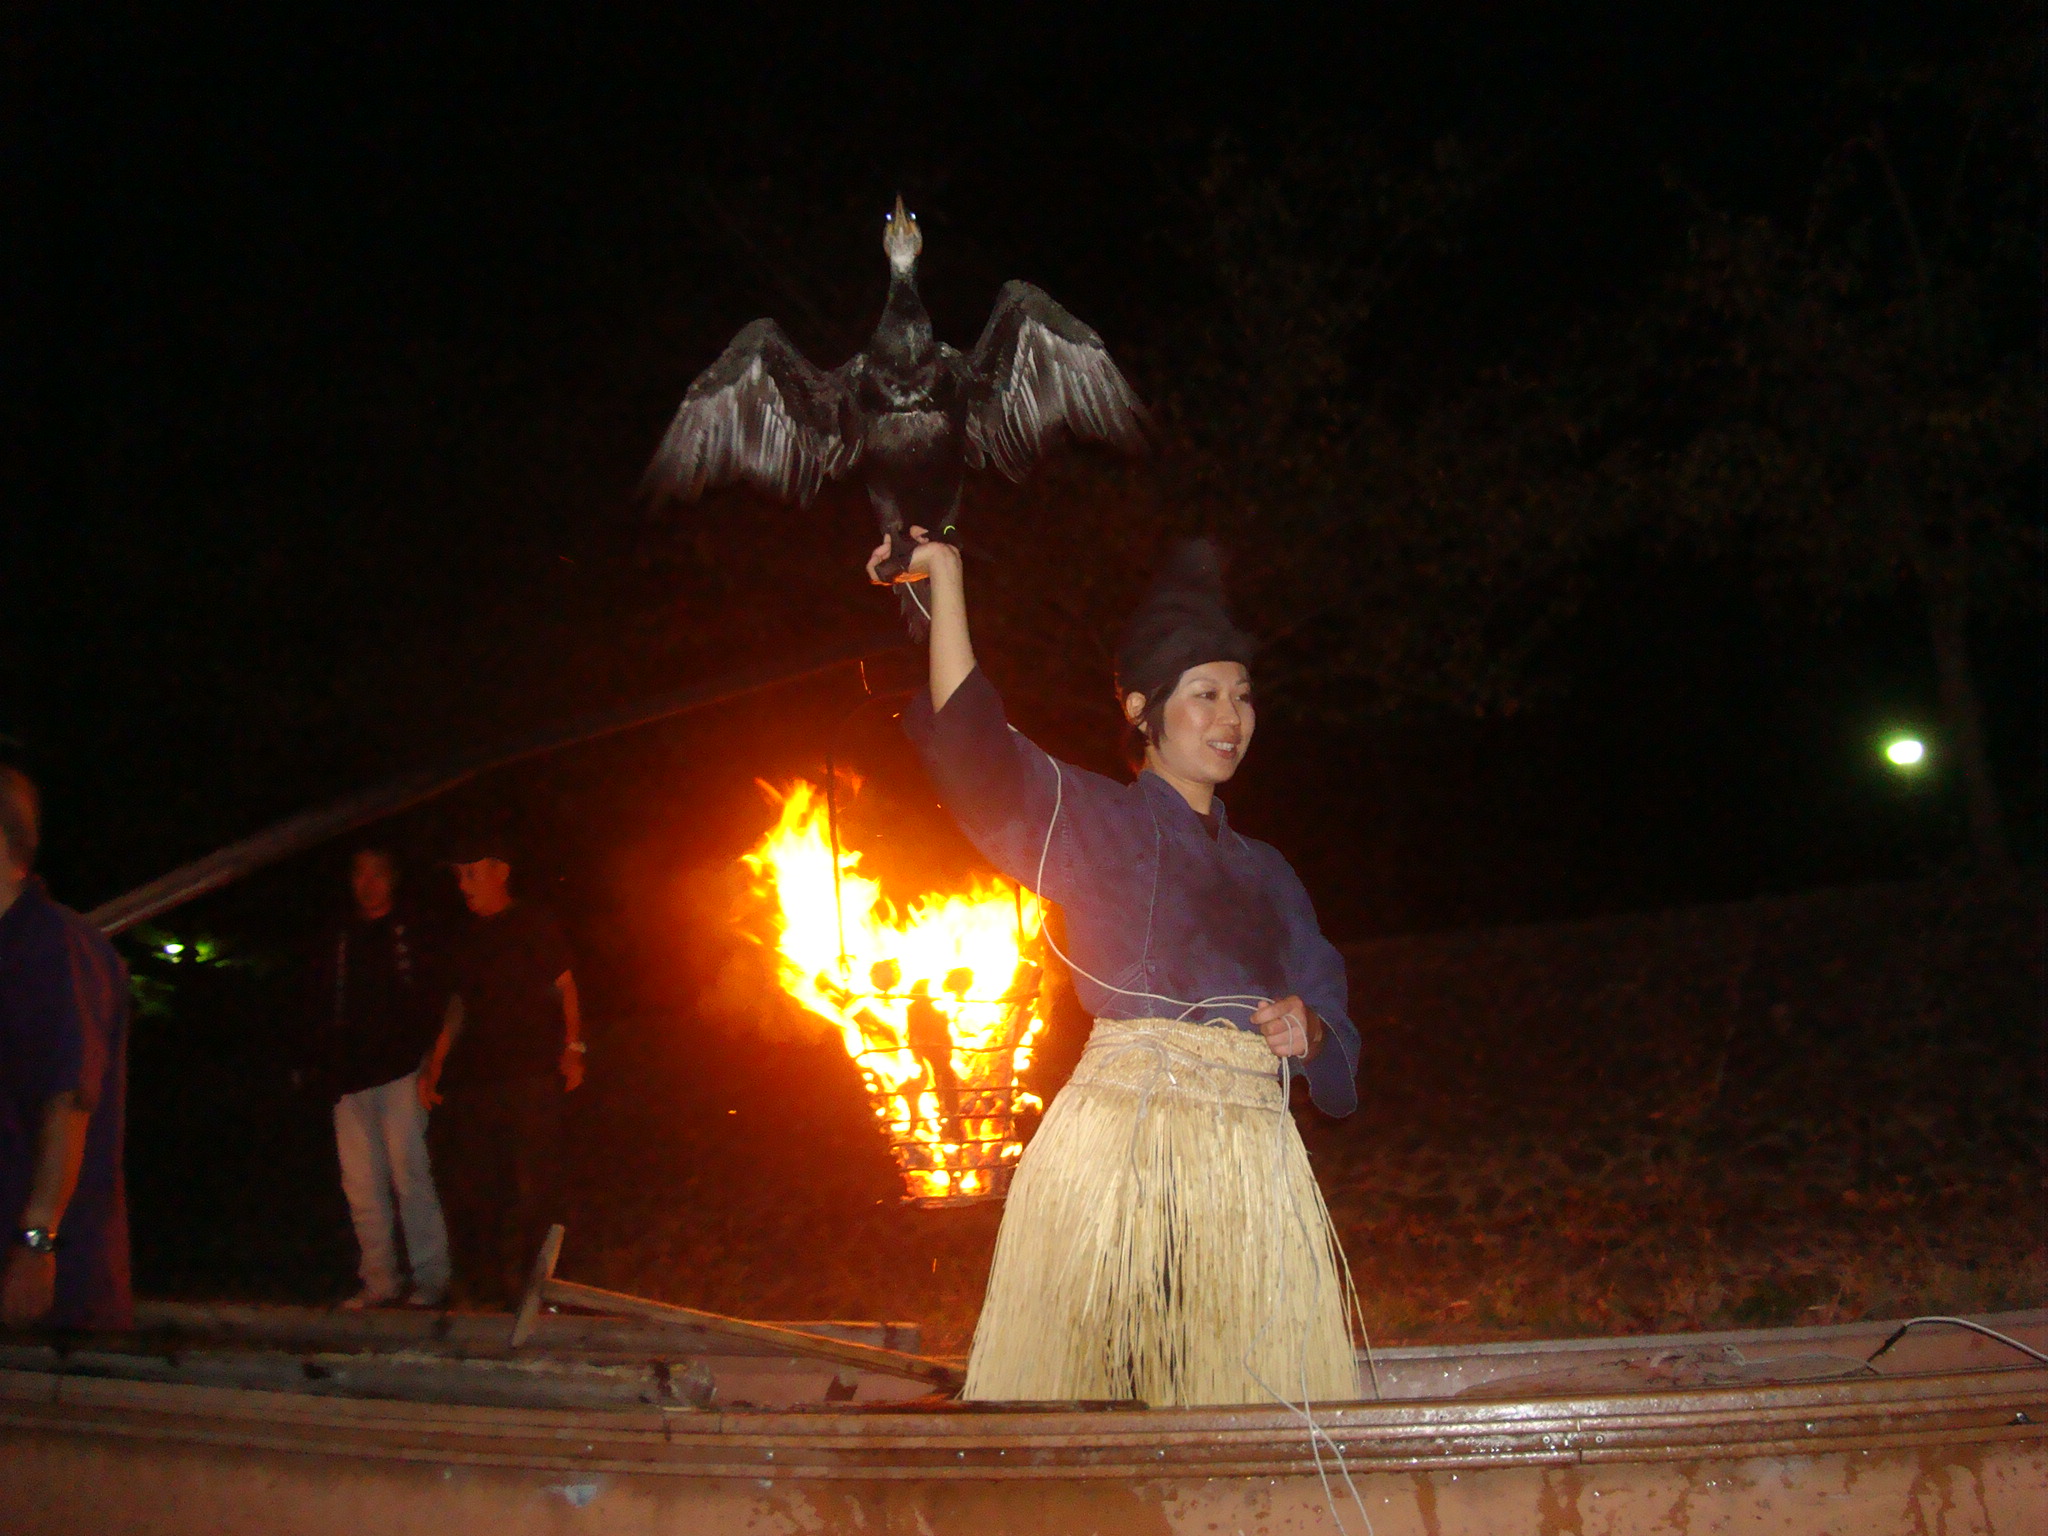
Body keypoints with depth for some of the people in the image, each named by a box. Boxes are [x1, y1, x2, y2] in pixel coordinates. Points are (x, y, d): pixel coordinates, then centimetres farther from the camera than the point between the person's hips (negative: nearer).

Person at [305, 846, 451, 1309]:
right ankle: (380, 1280, 9)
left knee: (410, 1173, -9)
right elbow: (321, 1012, 17)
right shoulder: (334, 941, 16)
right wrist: (325, 1067, 6)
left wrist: (429, 1059, -9)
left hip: (401, 1073, -4)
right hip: (349, 1079, 4)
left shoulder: (413, 934, 6)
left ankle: (431, 1278, -5)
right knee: (361, 1183, 4)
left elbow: (433, 1000, 2)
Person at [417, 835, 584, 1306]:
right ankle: (481, 1288, 11)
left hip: (530, 1077, -5)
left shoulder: (533, 926, 3)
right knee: (467, 1184, 3)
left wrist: (572, 1048, -5)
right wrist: (433, 1068, 11)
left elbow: (565, 986, 4)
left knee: (531, 1183, -8)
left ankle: (519, 1279, -1)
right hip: (474, 1080, 6)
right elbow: (458, 1009, 19)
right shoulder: (469, 940, 17)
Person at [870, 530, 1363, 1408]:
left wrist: (1308, 1031, 0)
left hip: (1252, 1162, 4)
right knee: (1074, 1365, -10)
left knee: (1267, 1416, -2)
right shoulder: (1091, 818, 10)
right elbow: (974, 750, -6)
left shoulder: (1266, 874, 24)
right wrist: (946, 579, -10)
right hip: (1119, 1135, -4)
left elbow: (1332, 1023, 24)